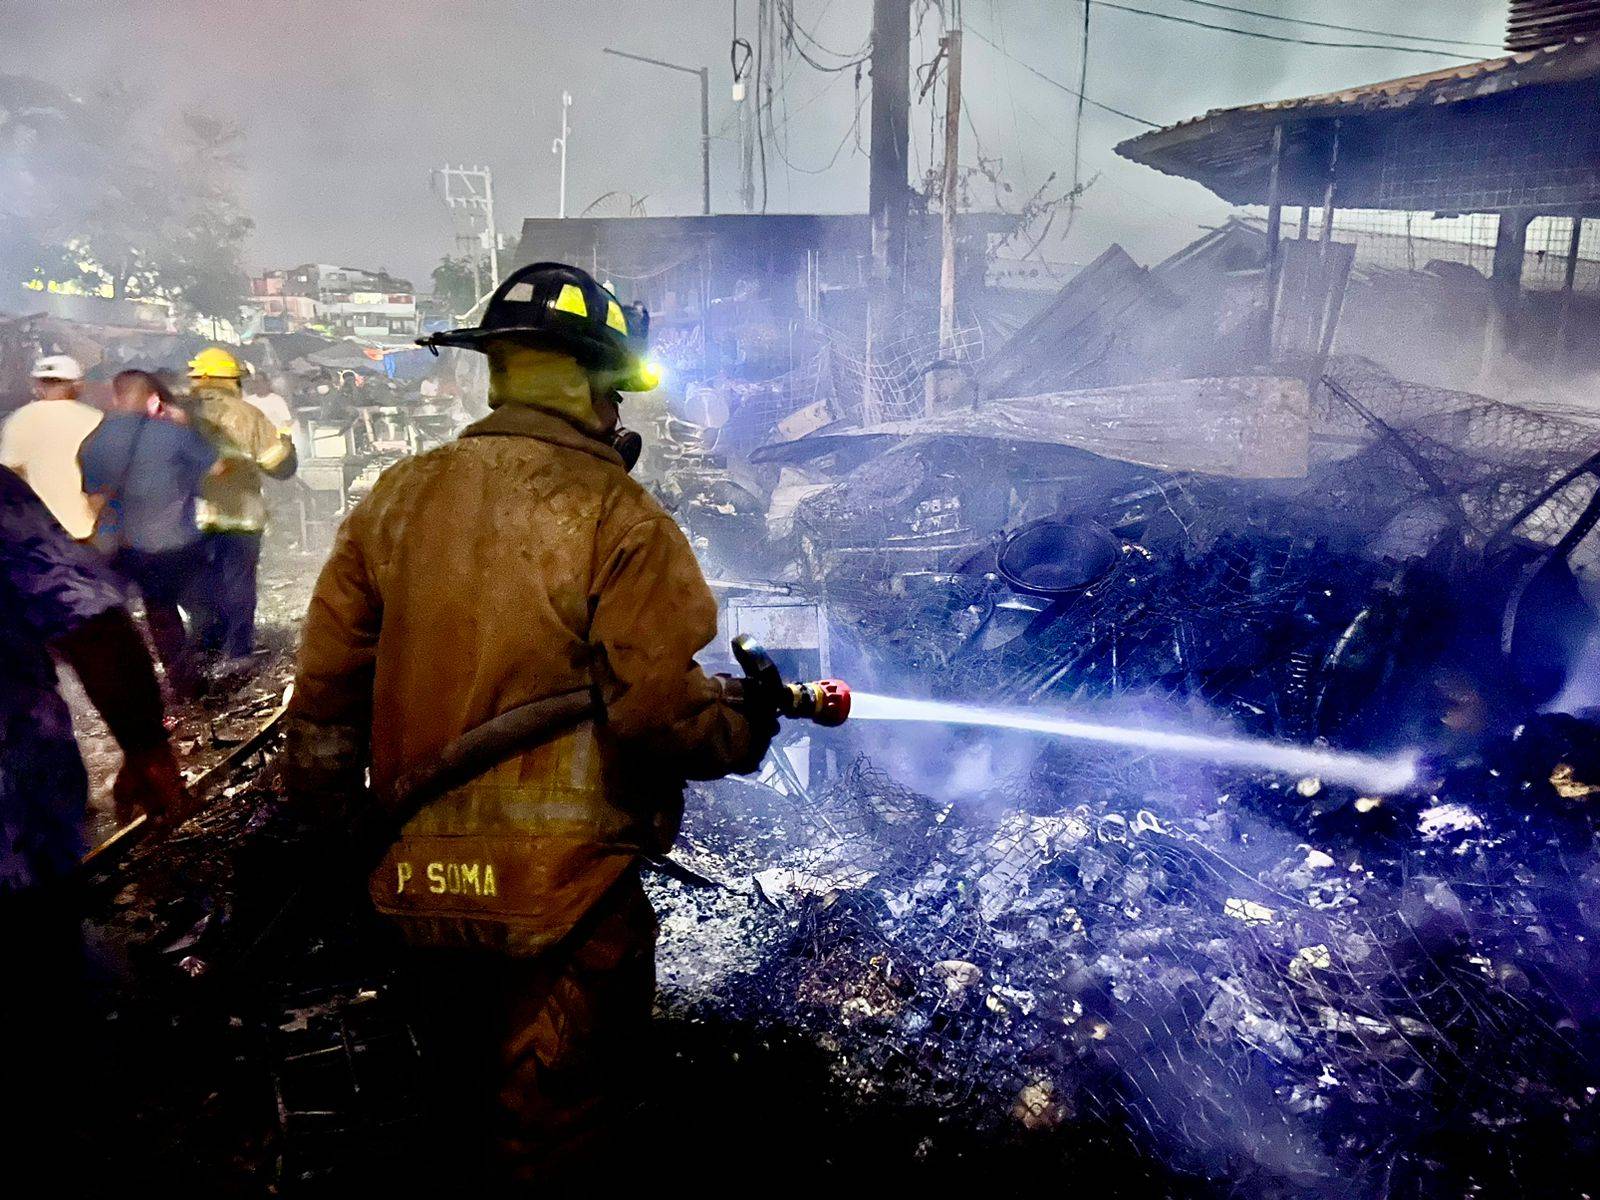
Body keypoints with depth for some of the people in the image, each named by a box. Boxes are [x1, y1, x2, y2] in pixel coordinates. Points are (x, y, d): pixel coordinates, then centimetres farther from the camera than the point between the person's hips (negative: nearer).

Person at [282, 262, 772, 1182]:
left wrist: (321, 817, 17)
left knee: (464, 1097, 30)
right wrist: (750, 723, 1)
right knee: (551, 1125, 17)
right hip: (563, 894, -5)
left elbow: (327, 683, 4)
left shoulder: (396, 498, 0)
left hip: (418, 882, 6)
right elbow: (662, 710, -19)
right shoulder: (617, 517, -16)